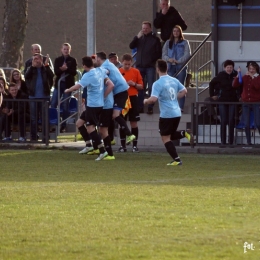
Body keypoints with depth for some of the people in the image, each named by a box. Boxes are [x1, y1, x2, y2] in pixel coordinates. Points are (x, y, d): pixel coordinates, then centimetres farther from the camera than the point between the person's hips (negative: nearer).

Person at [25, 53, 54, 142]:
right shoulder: (31, 69, 8)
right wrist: (32, 66, -20)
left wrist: (46, 65, -21)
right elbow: (27, 76, -11)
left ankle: (45, 137, 3)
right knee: (33, 118, 5)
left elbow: (51, 75, -12)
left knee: (45, 118, 0)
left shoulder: (46, 69, 5)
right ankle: (33, 137, 10)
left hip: (44, 97, -1)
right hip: (33, 97, 1)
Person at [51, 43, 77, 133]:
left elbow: (74, 72, -8)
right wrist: (61, 69, -24)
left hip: (68, 84, -2)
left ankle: (63, 126, 6)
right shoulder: (58, 60, 7)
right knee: (53, 104, -3)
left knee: (65, 106, 0)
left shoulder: (72, 60, 2)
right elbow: (56, 72, -4)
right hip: (58, 84, 2)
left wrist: (66, 69, -24)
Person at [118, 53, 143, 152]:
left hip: (133, 98, 0)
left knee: (134, 122, 0)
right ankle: (123, 145, 9)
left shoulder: (136, 72, 3)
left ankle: (135, 145, 4)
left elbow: (141, 86, 5)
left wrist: (134, 84, -14)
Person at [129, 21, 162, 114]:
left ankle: (150, 107, -3)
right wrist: (137, 37, -12)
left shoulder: (155, 39, 3)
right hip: (139, 66, 3)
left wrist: (152, 60, -8)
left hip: (150, 67, -3)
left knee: (151, 87, -5)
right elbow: (131, 46, -1)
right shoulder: (140, 38, 11)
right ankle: (140, 107, 11)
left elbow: (159, 53, 2)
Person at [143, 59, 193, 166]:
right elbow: (184, 91, 14)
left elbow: (153, 99, -22)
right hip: (177, 113, 7)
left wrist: (146, 101, -2)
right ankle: (184, 133, -5)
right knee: (171, 135, 24)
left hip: (166, 114, -7)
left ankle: (177, 160, -2)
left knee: (165, 138, 4)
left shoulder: (158, 83, -15)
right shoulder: (174, 80, 7)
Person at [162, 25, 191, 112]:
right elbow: (164, 54, 8)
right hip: (171, 67, 3)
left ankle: (181, 107, -4)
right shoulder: (168, 43, 15)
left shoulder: (184, 43, 4)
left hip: (181, 66, -3)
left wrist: (178, 61, -17)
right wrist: (168, 59, -13)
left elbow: (187, 54, -5)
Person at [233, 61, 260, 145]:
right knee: (246, 124, 2)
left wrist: (253, 77, -19)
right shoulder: (245, 77, 9)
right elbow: (235, 85, 2)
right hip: (246, 103, 4)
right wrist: (238, 75, -8)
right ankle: (249, 142, 9)